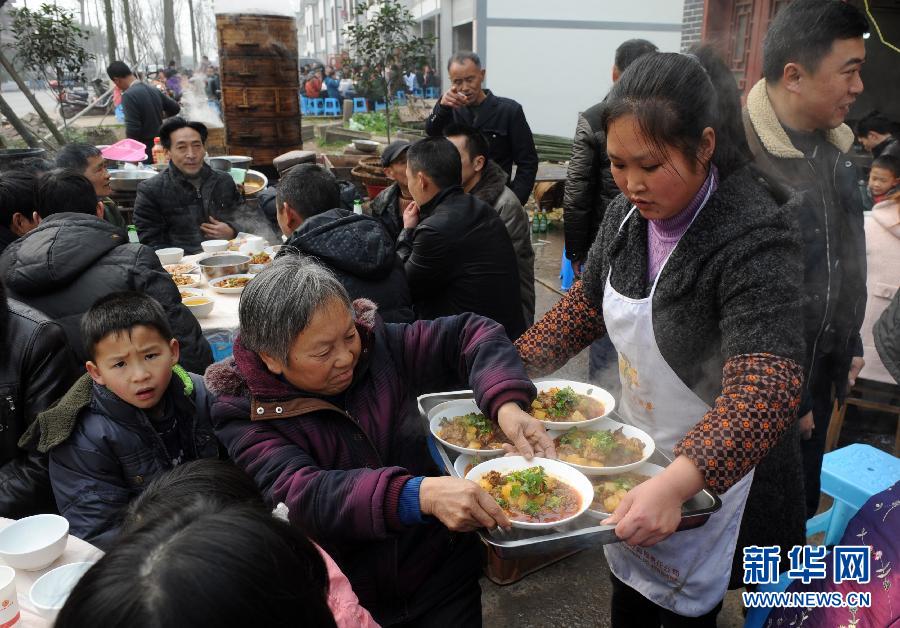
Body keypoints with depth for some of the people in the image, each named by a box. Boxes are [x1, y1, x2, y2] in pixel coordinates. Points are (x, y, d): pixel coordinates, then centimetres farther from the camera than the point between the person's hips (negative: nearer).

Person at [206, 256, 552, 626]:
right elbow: (299, 497, -27)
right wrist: (421, 495, -42)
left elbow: (471, 334, -1)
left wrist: (506, 405, -21)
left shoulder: (376, 345, -4)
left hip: (442, 578, 2)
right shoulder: (245, 417, -13)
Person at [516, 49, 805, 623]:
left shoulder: (756, 240, -28)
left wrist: (675, 484, -49)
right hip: (636, 454, 6)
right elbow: (586, 304, 6)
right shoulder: (627, 212, -6)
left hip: (712, 466, -6)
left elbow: (765, 390, -36)